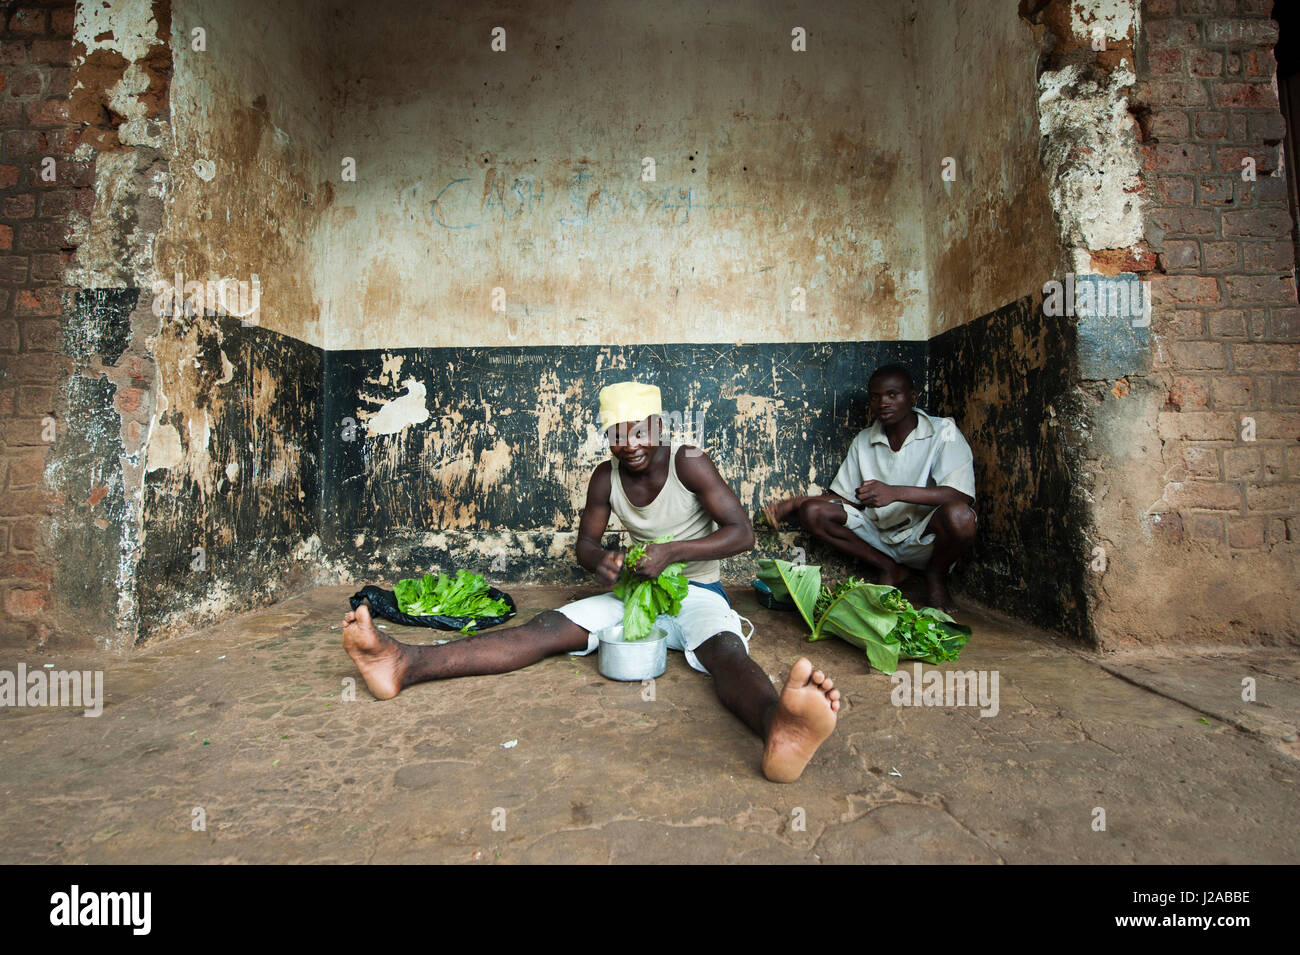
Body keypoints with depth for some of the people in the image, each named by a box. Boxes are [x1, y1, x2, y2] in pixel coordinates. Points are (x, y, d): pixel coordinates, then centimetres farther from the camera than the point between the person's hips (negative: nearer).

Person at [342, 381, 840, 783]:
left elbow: (742, 533, -15)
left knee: (725, 650, -38)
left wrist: (673, 550, -28)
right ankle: (406, 664, -32)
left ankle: (778, 729, -73)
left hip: (696, 594, -3)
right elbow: (585, 543, 7)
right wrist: (599, 559, -18)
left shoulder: (687, 462, -12)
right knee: (548, 627, -17)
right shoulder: (606, 477, 1)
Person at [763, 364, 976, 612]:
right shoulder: (863, 441, 7)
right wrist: (793, 504, -4)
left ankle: (935, 576, -2)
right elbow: (845, 497, 10)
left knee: (957, 515, -37)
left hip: (924, 537, -4)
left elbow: (961, 496, -22)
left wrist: (896, 492, -36)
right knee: (812, 511, -12)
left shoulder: (943, 431, -8)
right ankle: (889, 568, 0)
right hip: (879, 534, 4)